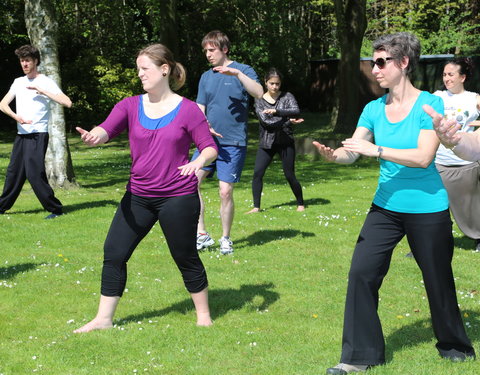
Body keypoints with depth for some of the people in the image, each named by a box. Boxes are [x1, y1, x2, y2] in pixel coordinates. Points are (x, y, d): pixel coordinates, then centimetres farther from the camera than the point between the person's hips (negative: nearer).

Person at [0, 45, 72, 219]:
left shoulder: (46, 82, -5)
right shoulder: (18, 82, 14)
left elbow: (67, 102, -17)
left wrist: (42, 91, -20)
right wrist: (16, 117, -11)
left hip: (38, 135, -6)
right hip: (21, 135, 6)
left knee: (34, 173, -14)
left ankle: (55, 209, -6)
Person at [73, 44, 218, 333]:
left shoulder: (188, 109, -5)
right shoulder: (131, 106, 3)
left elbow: (210, 147, -4)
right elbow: (107, 129, -13)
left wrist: (200, 161, -27)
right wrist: (94, 136, -37)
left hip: (178, 198, -4)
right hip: (139, 197, 4)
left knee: (186, 258, 5)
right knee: (114, 252, 2)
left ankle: (204, 316, 25)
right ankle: (104, 319, 14)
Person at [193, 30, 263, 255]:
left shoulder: (242, 70, -1)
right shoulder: (206, 77, 14)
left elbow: (259, 93, -19)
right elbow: (199, 109, 14)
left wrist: (237, 73, -26)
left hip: (233, 143, -5)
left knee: (225, 192, -6)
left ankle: (226, 239, 12)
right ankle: (202, 235, 4)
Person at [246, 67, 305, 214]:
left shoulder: (287, 97, 2)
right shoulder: (259, 100, 1)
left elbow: (296, 112, -16)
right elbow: (265, 121, -11)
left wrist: (276, 111, -27)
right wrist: (287, 121, -15)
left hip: (285, 142, -1)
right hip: (266, 142, 1)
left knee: (290, 175, 0)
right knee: (257, 173, -12)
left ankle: (300, 204, 19)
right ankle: (256, 206, -4)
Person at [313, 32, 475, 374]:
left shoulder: (430, 105, -12)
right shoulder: (374, 109, 2)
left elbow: (423, 157, -22)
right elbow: (352, 153, -4)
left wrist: (377, 150, -29)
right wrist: (333, 154, -26)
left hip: (428, 210, -4)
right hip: (386, 206, 4)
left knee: (438, 281, 9)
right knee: (362, 272, -6)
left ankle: (454, 347, 34)